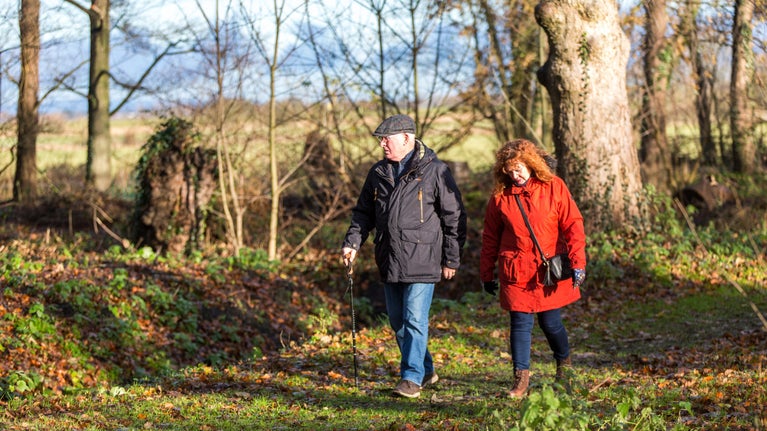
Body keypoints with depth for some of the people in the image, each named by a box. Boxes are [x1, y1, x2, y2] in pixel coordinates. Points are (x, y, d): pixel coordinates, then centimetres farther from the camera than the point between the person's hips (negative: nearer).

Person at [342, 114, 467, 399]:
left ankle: (412, 378, -4)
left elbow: (454, 218, -4)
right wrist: (352, 243, 4)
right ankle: (426, 370, 26)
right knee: (397, 321, 12)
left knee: (415, 319, -10)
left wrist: (451, 259, -5)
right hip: (389, 261, 7)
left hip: (421, 260, -6)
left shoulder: (435, 171, -6)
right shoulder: (379, 173, 11)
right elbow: (363, 212, 19)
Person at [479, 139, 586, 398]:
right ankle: (521, 378, 3)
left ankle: (564, 365, 33)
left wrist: (578, 262, -10)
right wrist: (487, 274, 10)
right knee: (520, 322, -3)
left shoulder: (554, 187, -3)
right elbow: (490, 238, 10)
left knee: (550, 322, 6)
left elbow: (573, 226, -3)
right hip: (516, 273, 1)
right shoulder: (500, 195, 2)